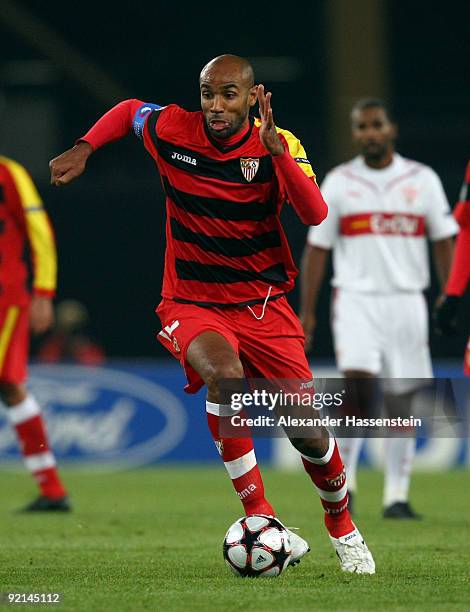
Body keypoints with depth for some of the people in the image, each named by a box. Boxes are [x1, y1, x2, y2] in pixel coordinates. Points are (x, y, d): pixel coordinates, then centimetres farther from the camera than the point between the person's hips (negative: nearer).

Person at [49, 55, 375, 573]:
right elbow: (129, 110, 17)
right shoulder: (172, 130, -7)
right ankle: (260, 520, -27)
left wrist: (276, 149, -34)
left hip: (263, 306, 1)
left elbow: (315, 214, -25)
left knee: (309, 434, -2)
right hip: (191, 303, -1)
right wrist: (82, 149, 5)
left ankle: (342, 529, 29)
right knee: (225, 375, -35)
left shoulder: (278, 145, -9)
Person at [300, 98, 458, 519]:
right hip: (356, 299, -1)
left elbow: (444, 241, 9)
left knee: (402, 400, 2)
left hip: (407, 302, 1)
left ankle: (397, 496, 9)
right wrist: (307, 311, 3)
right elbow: (317, 248, 7)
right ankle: (344, 480, -7)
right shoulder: (338, 182, 5)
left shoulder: (423, 180, 7)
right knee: (358, 382, -19)